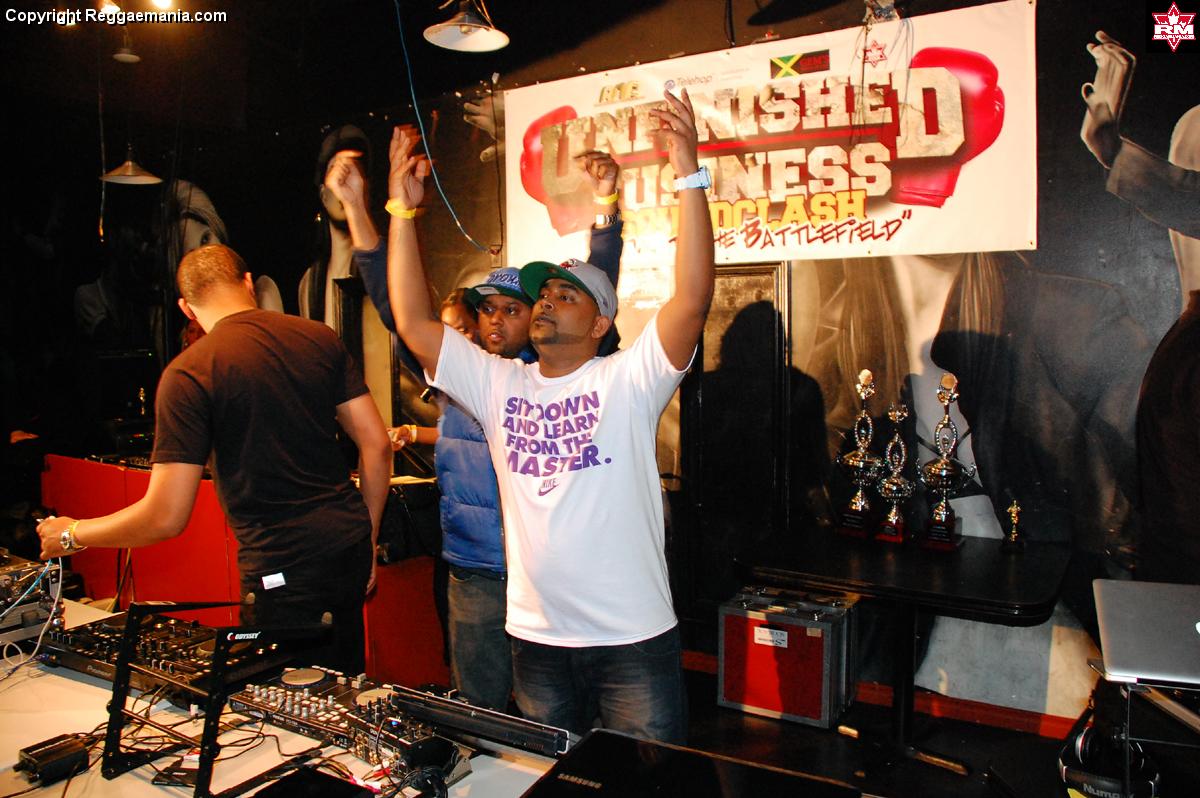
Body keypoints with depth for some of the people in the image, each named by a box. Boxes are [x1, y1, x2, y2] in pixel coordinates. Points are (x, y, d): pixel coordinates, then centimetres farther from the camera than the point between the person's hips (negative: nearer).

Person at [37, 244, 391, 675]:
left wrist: (72, 535, 8)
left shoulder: (188, 373, -10)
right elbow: (377, 445, 3)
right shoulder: (318, 337, 4)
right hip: (350, 547, 5)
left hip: (285, 571, -5)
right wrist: (367, 540, 13)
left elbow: (166, 518, -11)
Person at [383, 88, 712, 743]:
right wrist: (403, 211, -3)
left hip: (634, 638, -3)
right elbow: (413, 324, -1)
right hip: (536, 638, 4)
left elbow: (693, 297, -21)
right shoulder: (498, 384, 4)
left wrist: (688, 175, -28)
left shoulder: (627, 380, -8)